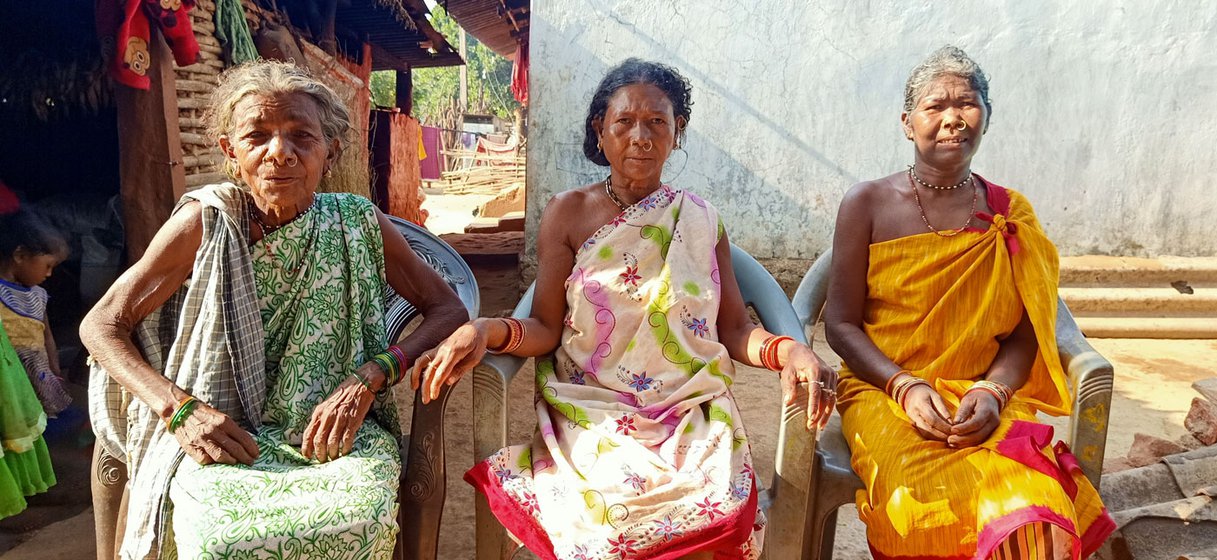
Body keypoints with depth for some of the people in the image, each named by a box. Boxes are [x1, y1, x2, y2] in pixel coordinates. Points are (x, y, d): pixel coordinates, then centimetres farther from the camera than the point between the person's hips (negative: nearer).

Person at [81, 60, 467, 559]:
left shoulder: (359, 224, -2)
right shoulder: (206, 223, -4)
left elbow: (448, 309, 0)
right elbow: (101, 326, 3)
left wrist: (368, 378, -16)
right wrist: (179, 408, -14)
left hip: (338, 431, 1)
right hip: (220, 438, 0)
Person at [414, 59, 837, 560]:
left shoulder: (700, 220, 10)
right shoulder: (568, 214, 6)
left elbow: (734, 330, 8)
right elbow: (546, 330, 1)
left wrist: (788, 350, -12)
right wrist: (487, 331, -20)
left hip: (693, 417, 2)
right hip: (591, 416, -1)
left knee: (722, 509, -28)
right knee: (610, 510, -30)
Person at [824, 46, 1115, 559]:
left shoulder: (1009, 216, 9)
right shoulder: (867, 204, 2)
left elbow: (1024, 334, 7)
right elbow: (841, 324, -1)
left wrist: (991, 392, -13)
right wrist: (906, 387, -14)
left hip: (983, 397, 2)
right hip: (882, 391, -2)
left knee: (1027, 501, -28)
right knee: (929, 497, -31)